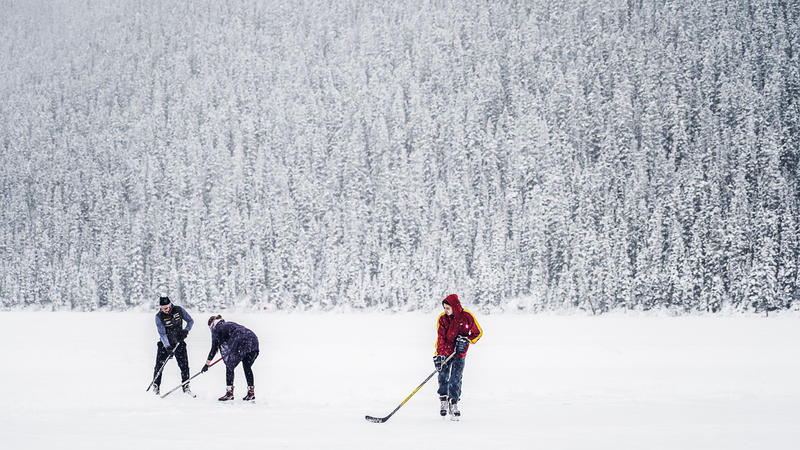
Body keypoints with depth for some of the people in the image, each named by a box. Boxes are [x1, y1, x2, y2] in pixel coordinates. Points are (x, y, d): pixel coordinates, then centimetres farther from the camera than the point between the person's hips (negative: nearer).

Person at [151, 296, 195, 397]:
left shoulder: (179, 310, -11)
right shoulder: (159, 317, -16)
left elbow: (190, 321, 3)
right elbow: (162, 333, -20)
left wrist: (186, 330, -16)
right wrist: (168, 347, -31)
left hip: (179, 342, 1)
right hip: (165, 343, -1)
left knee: (184, 365, -5)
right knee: (159, 365, -4)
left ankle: (186, 387, 7)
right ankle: (155, 386, 12)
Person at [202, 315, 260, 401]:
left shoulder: (216, 328, 13)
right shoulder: (229, 324, 33)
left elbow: (214, 347, 13)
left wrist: (207, 363, 21)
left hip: (241, 343, -7)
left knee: (229, 366, 6)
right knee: (247, 367, 18)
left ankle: (229, 392, 5)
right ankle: (251, 392, 18)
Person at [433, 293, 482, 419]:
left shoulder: (467, 317, -12)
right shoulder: (442, 318, -10)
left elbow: (478, 332, -1)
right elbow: (441, 338, -13)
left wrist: (466, 340, -17)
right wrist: (439, 355, -22)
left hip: (459, 353, -1)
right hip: (444, 351, 1)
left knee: (455, 379, -7)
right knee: (443, 377, 0)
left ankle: (453, 404, 2)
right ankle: (443, 400, 20)